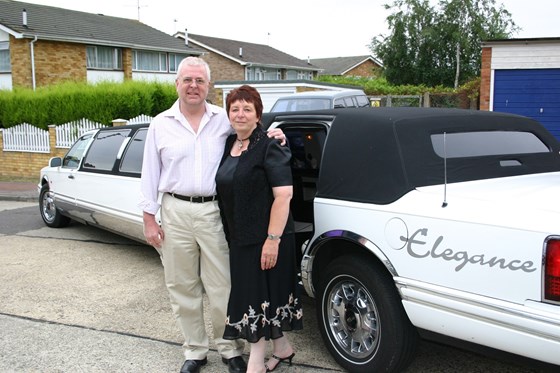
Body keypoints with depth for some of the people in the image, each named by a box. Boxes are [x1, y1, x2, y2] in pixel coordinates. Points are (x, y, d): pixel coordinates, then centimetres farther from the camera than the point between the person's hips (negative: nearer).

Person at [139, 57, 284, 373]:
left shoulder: (225, 119, 4)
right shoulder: (161, 124, 6)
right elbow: (150, 174, 7)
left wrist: (273, 134, -5)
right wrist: (149, 218, 3)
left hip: (214, 211, -1)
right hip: (176, 212, 2)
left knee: (222, 287, 3)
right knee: (183, 288, 10)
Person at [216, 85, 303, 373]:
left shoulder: (269, 147, -12)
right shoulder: (228, 145, 11)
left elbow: (283, 194, -19)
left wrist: (273, 239, -24)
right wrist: (230, 235, 16)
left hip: (264, 238, -8)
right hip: (239, 238, 8)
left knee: (259, 293, 0)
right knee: (250, 292, 15)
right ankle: (282, 348, 32)